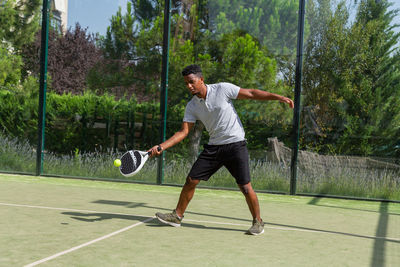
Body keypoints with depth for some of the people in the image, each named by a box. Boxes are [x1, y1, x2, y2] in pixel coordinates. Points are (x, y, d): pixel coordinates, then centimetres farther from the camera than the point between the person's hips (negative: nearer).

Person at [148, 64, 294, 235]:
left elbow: (251, 94, -5)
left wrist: (279, 97, -10)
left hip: (235, 145, -4)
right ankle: (177, 216, 18)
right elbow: (183, 132, 0)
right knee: (191, 180, 1)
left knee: (245, 187, -8)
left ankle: (257, 222, 14)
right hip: (213, 147, 4)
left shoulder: (222, 89, -10)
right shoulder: (192, 106, 2)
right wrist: (161, 147, -11)